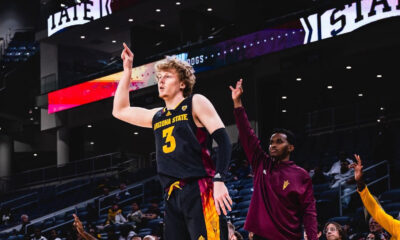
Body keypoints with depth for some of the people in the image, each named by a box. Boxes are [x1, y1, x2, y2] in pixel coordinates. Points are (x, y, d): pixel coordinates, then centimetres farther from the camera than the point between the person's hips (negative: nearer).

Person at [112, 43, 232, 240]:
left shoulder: (196, 103, 4)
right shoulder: (156, 116, 22)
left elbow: (223, 140, -4)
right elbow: (119, 111, 31)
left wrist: (219, 181, -17)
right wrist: (127, 70, 26)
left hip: (200, 191, -7)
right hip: (173, 197, 7)